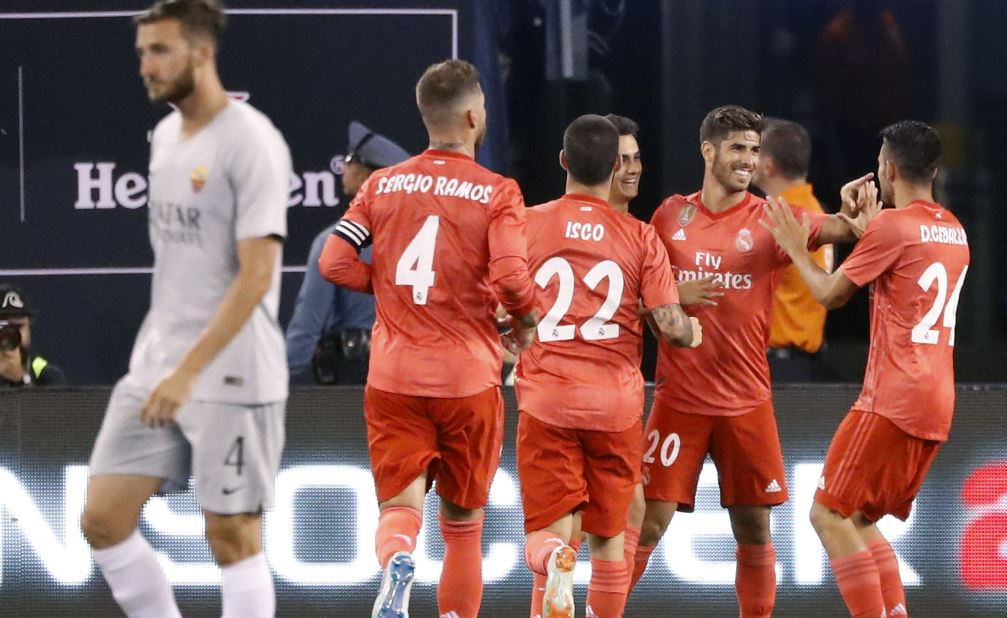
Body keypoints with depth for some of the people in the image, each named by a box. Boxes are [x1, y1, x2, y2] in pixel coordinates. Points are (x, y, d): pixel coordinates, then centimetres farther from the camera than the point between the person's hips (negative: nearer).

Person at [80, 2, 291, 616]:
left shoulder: (251, 142, -14)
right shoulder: (166, 135, 12)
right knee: (103, 518, 3)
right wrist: (159, 362, 20)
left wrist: (188, 372, -24)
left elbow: (256, 275, -20)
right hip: (155, 369, 8)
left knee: (233, 536, -2)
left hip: (231, 376, -8)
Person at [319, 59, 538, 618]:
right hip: (468, 377, -1)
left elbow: (335, 263, 0)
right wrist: (525, 320, 4)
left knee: (400, 504, -1)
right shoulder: (497, 193, -5)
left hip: (393, 376, 2)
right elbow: (511, 277, -17)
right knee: (463, 520, 13)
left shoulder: (382, 185, 5)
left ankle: (396, 561, -33)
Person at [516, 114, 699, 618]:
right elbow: (671, 326, -5)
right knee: (608, 534, 14)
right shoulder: (641, 237, 0)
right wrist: (693, 333, 17)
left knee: (551, 530, -3)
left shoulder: (529, 224, 0)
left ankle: (556, 560, -35)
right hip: (616, 403, 1)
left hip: (546, 398, -1)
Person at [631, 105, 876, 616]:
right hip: (679, 397, -1)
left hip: (747, 401, 1)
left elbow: (832, 229, -16)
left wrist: (852, 217, -39)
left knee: (754, 530, 4)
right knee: (647, 523, -6)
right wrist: (674, 295, -9)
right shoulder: (671, 215, 5)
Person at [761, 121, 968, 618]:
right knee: (860, 519, 17)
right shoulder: (954, 231, 14)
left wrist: (795, 248, 13)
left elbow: (831, 294, -2)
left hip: (892, 401, -9)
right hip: (936, 406, 9)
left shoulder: (892, 226, -11)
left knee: (829, 514, -4)